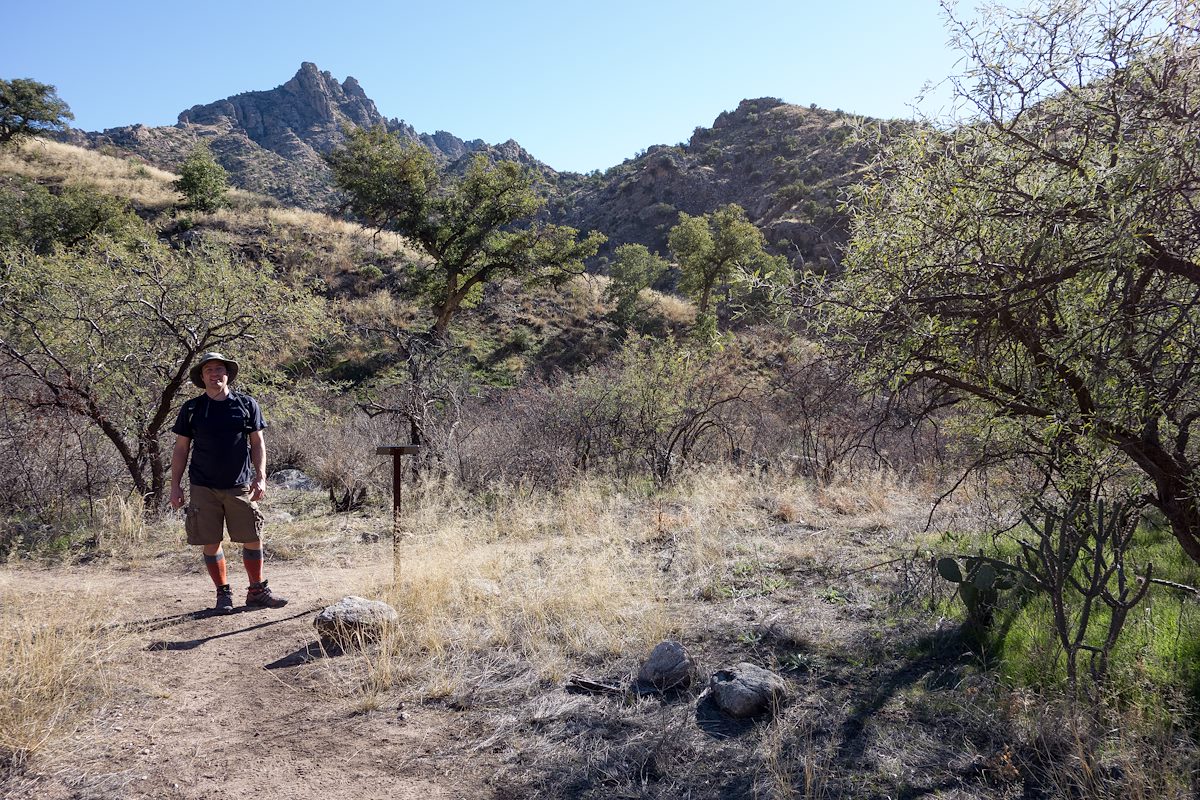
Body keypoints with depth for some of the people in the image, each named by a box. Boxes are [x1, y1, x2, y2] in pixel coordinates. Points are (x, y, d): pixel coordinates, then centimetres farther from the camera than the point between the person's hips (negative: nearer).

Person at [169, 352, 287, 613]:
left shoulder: (247, 404, 4)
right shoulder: (191, 409, 4)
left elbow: (257, 444, 6)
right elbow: (181, 449, 8)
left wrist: (261, 477, -3)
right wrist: (175, 486, 3)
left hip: (240, 486, 0)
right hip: (203, 488, 0)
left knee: (253, 540, 2)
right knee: (211, 543, 4)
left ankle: (257, 590, 17)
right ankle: (223, 594, 18)